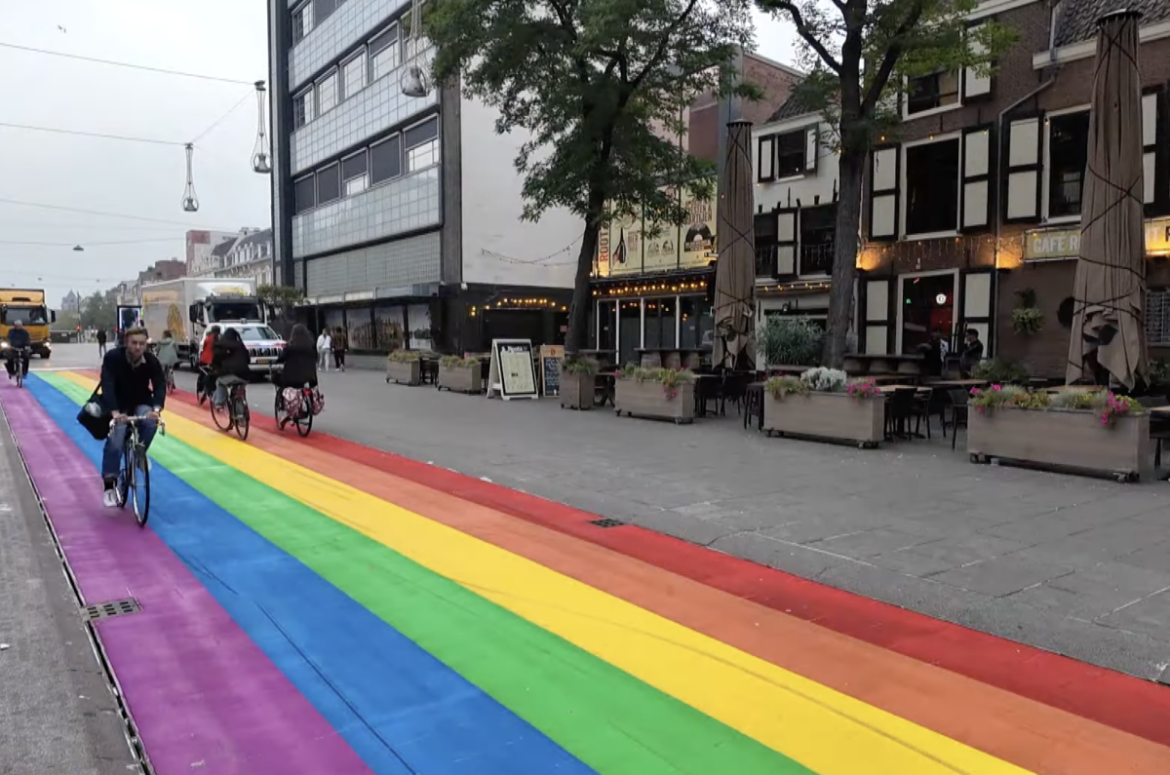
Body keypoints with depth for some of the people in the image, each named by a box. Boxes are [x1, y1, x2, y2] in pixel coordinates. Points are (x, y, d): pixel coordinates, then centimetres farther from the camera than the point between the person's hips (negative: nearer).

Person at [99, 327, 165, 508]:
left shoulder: (152, 361, -17)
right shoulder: (112, 358, -23)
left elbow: (160, 386, -24)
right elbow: (107, 386, -33)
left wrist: (156, 409, -45)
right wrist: (115, 412, -49)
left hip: (141, 403, 2)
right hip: (118, 404, -2)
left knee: (150, 421, -29)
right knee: (115, 442, -15)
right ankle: (109, 487, -3)